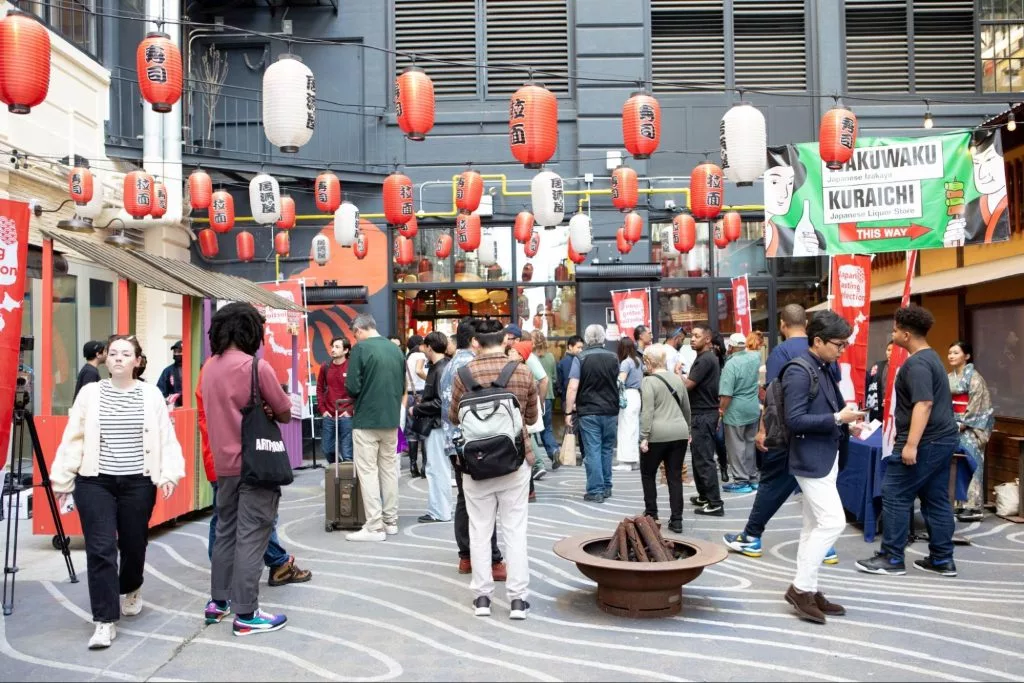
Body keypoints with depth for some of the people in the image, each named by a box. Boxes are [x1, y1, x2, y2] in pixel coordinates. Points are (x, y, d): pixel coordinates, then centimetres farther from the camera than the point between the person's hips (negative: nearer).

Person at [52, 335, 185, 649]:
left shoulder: (151, 395, 1)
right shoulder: (90, 393, 2)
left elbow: (166, 437, -2)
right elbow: (72, 439, 3)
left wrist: (169, 473, -14)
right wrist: (62, 479, 2)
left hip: (138, 483, 0)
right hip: (94, 482, 0)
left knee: (134, 544, 11)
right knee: (100, 550, -5)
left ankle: (131, 589, 43)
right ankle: (105, 621, 2)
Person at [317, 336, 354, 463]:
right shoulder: (325, 367, 7)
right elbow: (320, 389, 12)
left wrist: (350, 411, -10)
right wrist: (322, 410, 4)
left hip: (346, 417, -5)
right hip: (328, 416, 5)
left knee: (347, 453, -3)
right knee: (327, 450, 12)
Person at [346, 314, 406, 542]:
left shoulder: (360, 348, -11)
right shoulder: (396, 349, 7)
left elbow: (352, 387, -14)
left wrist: (361, 395, 7)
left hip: (366, 420, -6)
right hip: (391, 419, 6)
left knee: (368, 472, 0)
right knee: (389, 469, 14)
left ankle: (374, 527, 0)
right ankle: (391, 521, 20)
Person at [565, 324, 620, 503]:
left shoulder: (580, 358, -7)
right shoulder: (613, 358, 5)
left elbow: (573, 388, -13)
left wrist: (568, 411, -9)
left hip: (588, 412, -4)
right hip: (610, 411, 4)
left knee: (592, 451, -1)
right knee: (607, 450, 14)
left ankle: (595, 491, 0)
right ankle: (606, 487, 22)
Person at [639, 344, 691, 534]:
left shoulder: (648, 381, -7)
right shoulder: (677, 378, 12)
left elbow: (647, 412, -15)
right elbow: (686, 408, 19)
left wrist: (644, 437, -13)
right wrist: (687, 430, 30)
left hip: (658, 435, -5)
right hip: (679, 434, 5)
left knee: (647, 474, 14)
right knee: (675, 477, 6)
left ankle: (651, 514, 18)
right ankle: (676, 520, 5)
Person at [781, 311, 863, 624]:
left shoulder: (826, 369, 12)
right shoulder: (799, 371, -17)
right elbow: (795, 420, -23)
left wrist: (846, 424, 3)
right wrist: (837, 418, -21)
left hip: (826, 457, 10)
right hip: (811, 459, -10)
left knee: (814, 526, 12)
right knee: (833, 521, -11)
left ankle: (808, 590, 20)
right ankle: (801, 587, -1)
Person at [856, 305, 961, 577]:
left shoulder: (917, 364, -18)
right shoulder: (931, 357, 16)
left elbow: (924, 404, -27)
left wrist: (911, 444, -29)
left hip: (925, 442, -10)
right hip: (943, 438, 10)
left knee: (894, 496, -3)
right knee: (936, 499, 13)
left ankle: (891, 559, 1)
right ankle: (942, 560, 17)